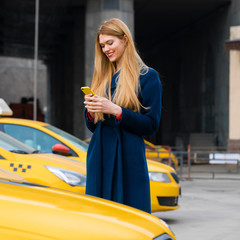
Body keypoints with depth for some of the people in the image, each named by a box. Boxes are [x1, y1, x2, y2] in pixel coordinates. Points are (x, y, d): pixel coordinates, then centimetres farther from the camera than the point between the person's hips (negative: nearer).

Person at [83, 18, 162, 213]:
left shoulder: (147, 76, 0)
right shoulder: (102, 77, 16)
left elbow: (151, 125, -7)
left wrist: (116, 110, -16)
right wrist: (90, 111, -4)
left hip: (129, 159, -5)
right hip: (100, 158, 5)